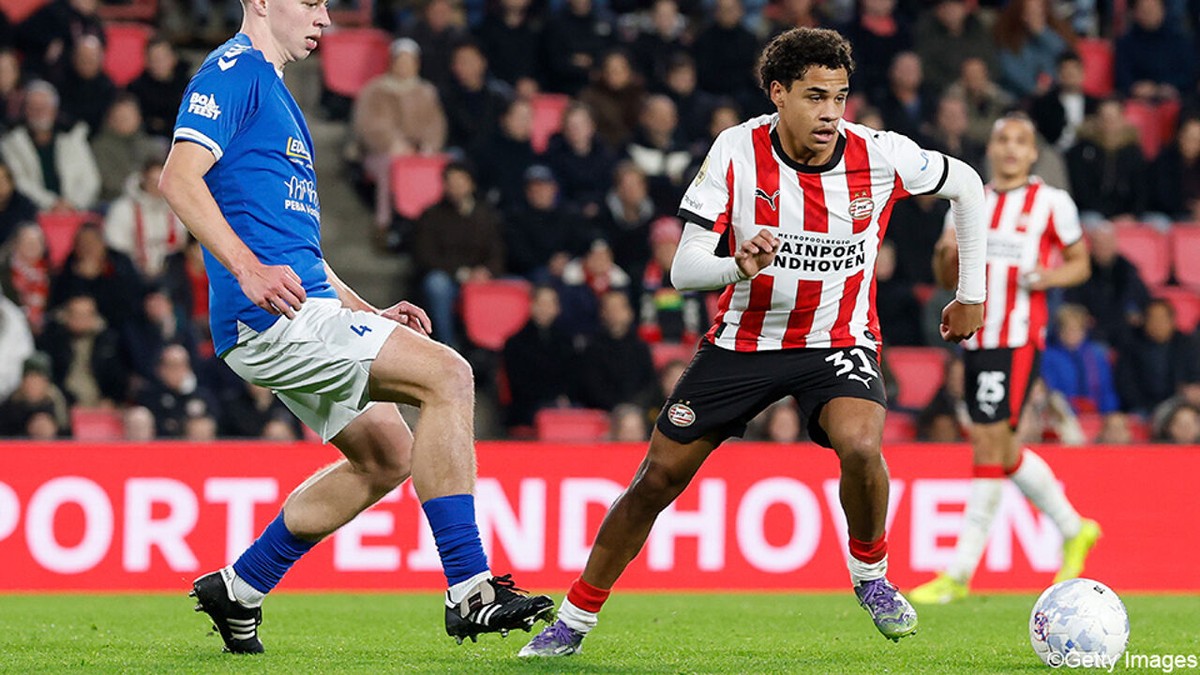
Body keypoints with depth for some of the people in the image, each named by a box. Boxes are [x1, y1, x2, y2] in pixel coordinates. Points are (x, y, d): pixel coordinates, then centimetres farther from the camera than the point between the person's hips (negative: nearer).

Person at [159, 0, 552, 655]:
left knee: (387, 456, 18)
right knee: (447, 376, -17)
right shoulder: (233, 72, -5)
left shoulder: (271, 88, 26)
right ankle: (468, 590, -20)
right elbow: (178, 178, -20)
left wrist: (367, 315, 22)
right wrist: (247, 268, -30)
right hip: (272, 315, -11)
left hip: (304, 310, 11)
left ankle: (237, 589, 23)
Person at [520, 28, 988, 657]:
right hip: (743, 339, 1)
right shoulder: (738, 150, -16)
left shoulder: (880, 156, -15)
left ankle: (870, 575, -2)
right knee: (657, 478, 0)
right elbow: (683, 269, -16)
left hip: (838, 340, -1)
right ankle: (574, 619, 16)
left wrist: (972, 293, 9)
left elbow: (965, 183, 5)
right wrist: (738, 267, -38)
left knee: (860, 447, -31)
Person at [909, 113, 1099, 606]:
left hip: (1020, 339, -6)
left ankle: (960, 574, -9)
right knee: (1001, 451, 11)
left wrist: (1050, 276, -11)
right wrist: (948, 254, -4)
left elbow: (1080, 263, 10)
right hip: (976, 338, 6)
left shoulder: (1053, 204, 1)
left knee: (990, 445, -12)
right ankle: (1073, 529, 33)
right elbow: (947, 279, 19)